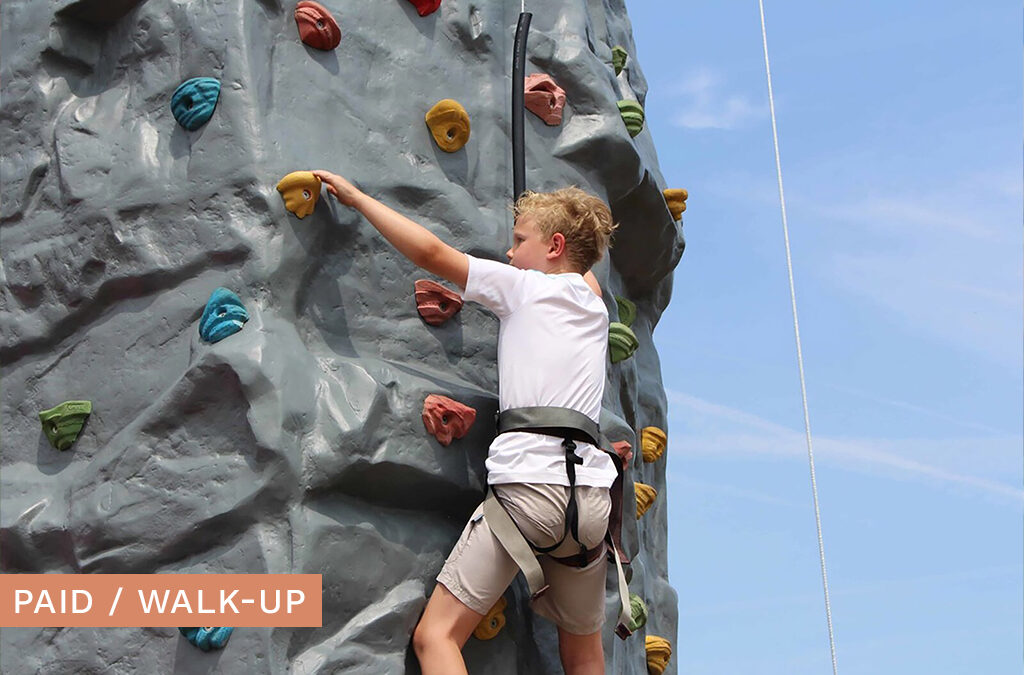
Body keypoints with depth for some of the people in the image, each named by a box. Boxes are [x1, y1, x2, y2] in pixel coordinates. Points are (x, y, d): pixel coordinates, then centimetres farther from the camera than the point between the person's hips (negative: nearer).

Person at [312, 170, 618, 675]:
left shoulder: (525, 287, 5)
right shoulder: (594, 306, 20)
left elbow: (428, 251, 1)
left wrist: (356, 197, 11)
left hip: (529, 486, -6)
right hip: (592, 497, 7)